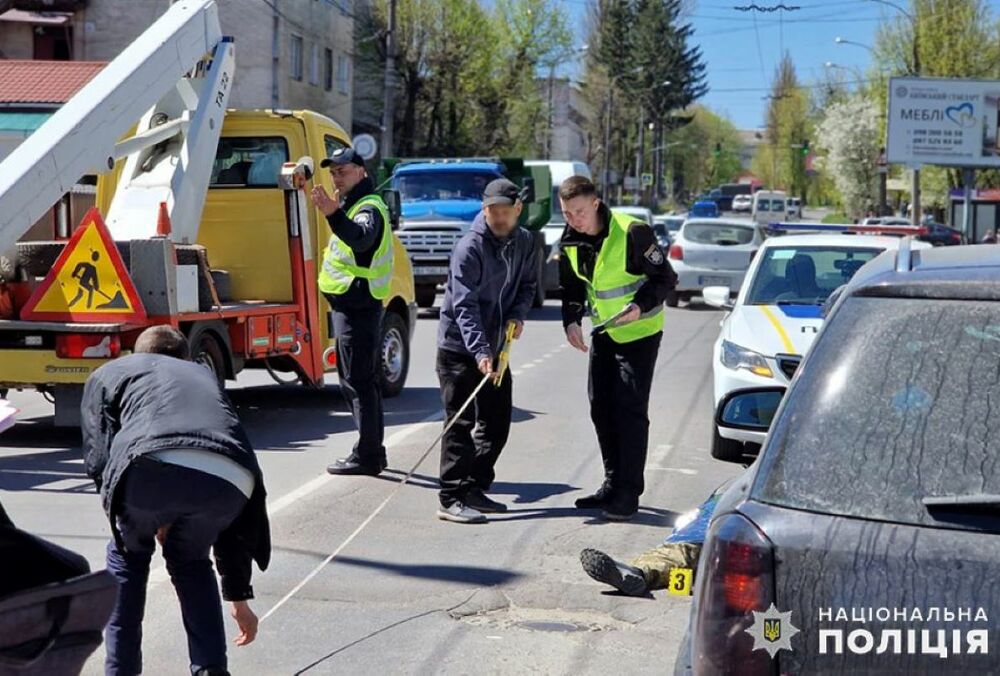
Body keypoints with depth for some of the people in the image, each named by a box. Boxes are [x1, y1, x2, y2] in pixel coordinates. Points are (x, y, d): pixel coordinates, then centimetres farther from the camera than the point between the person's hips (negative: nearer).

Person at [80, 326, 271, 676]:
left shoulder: (109, 372, 34)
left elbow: (98, 460, 16)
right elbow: (233, 517, 42)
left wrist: (152, 520, 31)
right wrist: (238, 595, 46)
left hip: (155, 463, -3)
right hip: (231, 478, 3)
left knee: (127, 554, 29)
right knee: (190, 559, 32)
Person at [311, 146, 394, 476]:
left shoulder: (369, 208, -14)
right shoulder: (354, 205, 19)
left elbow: (360, 237, -38)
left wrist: (333, 214, -54)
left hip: (356, 304, -11)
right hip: (357, 304, 11)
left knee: (357, 381, -10)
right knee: (365, 380, 15)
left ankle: (366, 455, -8)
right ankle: (373, 451, 24)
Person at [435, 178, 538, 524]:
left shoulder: (524, 242, 4)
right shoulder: (469, 248, -18)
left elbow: (528, 283, 18)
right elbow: (464, 306, -25)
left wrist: (518, 314, -4)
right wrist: (479, 352, -35)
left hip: (496, 348, 7)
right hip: (459, 349, -7)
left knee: (497, 423, 12)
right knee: (461, 424, -8)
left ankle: (476, 490, 23)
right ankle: (452, 499, -6)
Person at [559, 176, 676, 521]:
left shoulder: (632, 233, -23)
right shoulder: (570, 242, -3)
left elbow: (666, 278, -16)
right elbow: (572, 288, 11)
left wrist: (640, 305, -31)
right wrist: (572, 321, -7)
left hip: (639, 332, -7)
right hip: (603, 333, 7)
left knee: (630, 409, -10)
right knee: (601, 408, 9)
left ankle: (629, 493, -5)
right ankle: (613, 484, 22)